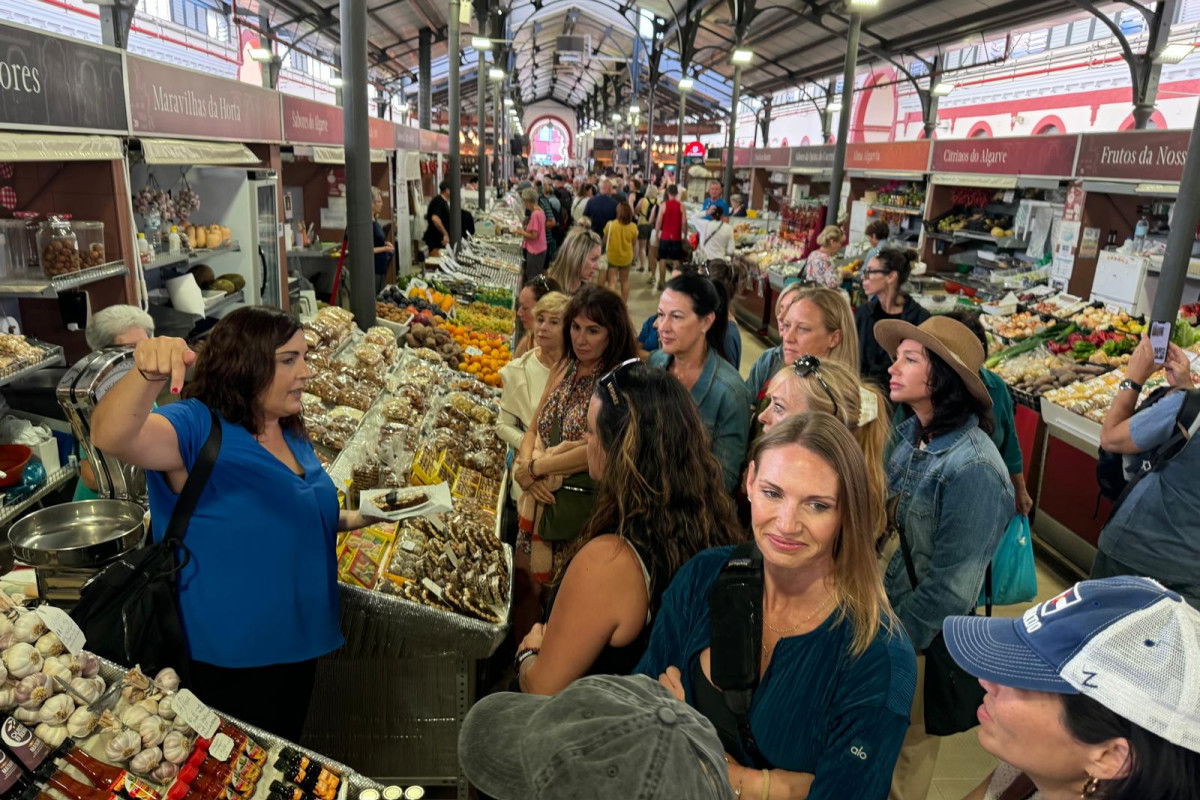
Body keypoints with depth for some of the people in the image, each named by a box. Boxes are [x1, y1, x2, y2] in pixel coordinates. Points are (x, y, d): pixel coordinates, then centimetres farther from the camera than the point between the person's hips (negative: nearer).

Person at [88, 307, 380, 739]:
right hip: (226, 662, -7)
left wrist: (356, 518, 2)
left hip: (296, 646, 7)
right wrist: (147, 376, -59)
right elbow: (111, 436, -40)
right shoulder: (198, 429, -20)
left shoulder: (291, 434, 4)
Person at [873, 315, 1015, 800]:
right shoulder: (908, 436, -3)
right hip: (881, 605, 6)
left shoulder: (973, 468, -25)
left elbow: (951, 584, -22)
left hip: (922, 634, -6)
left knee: (905, 743, 16)